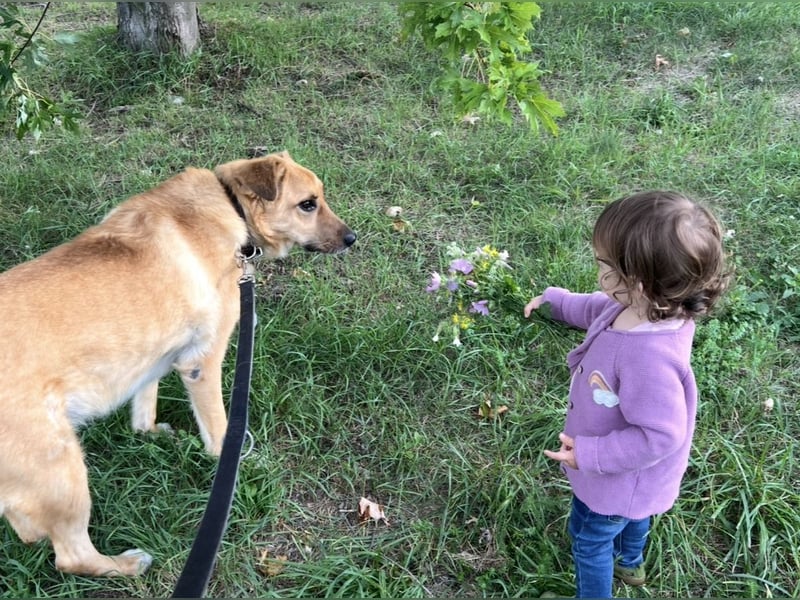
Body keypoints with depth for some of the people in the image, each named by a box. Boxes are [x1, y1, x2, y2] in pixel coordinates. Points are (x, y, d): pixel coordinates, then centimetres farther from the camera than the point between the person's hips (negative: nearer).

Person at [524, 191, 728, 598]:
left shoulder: (650, 357, -48)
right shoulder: (641, 308, -20)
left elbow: (658, 437, -37)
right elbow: (596, 308, 5)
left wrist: (589, 455, -30)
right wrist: (554, 301, 10)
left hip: (619, 477, -9)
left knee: (589, 539, 20)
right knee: (629, 515, 39)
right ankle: (628, 562, 69)